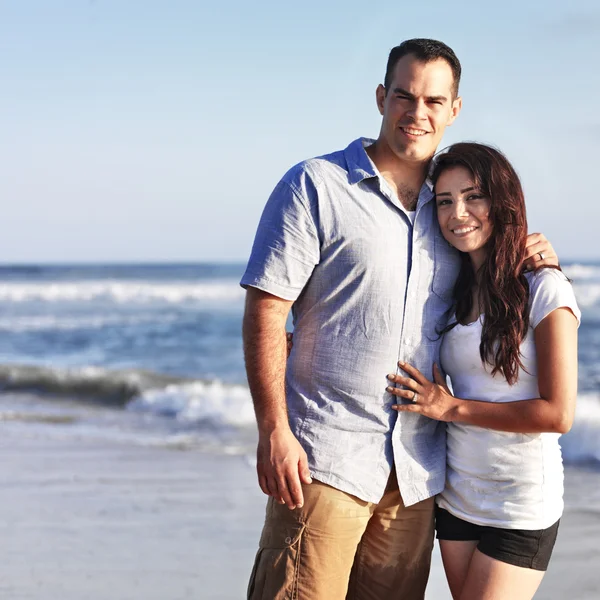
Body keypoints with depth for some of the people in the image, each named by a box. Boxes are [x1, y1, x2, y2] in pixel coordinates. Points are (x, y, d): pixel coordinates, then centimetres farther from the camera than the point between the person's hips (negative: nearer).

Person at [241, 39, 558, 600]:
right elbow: (265, 313, -7)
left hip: (417, 468, 5)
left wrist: (532, 258, 3)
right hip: (326, 458, -5)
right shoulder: (314, 186, -2)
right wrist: (273, 431, -16)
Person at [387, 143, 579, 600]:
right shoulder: (455, 291, 8)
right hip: (456, 500, 6)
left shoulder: (544, 289, -12)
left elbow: (558, 414, -15)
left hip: (520, 509, -6)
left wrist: (452, 407, -13)